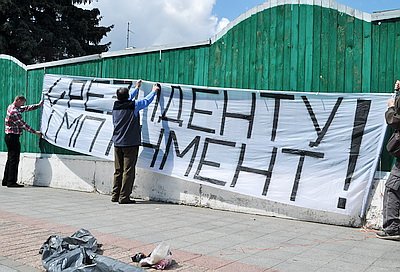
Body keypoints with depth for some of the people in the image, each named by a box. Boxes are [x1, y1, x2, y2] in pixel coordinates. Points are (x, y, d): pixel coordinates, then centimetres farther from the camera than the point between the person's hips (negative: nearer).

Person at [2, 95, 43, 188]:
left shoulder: (12, 107, 12)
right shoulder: (14, 111, -18)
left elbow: (26, 108, 21)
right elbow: (22, 124, -17)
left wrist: (39, 105, 22)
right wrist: (35, 132, -11)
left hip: (10, 136, 10)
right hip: (13, 136, -10)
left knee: (10, 159, 14)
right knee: (14, 159, -6)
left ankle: (6, 181, 19)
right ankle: (11, 182, -3)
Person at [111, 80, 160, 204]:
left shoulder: (116, 105, 5)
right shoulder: (133, 106, -11)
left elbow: (128, 100, 24)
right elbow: (146, 101, 4)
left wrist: (137, 88, 38)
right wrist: (154, 91, 23)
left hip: (117, 143, 6)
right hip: (130, 144, -6)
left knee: (118, 171, 12)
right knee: (128, 171, -3)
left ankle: (115, 195, 16)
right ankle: (124, 197, -2)